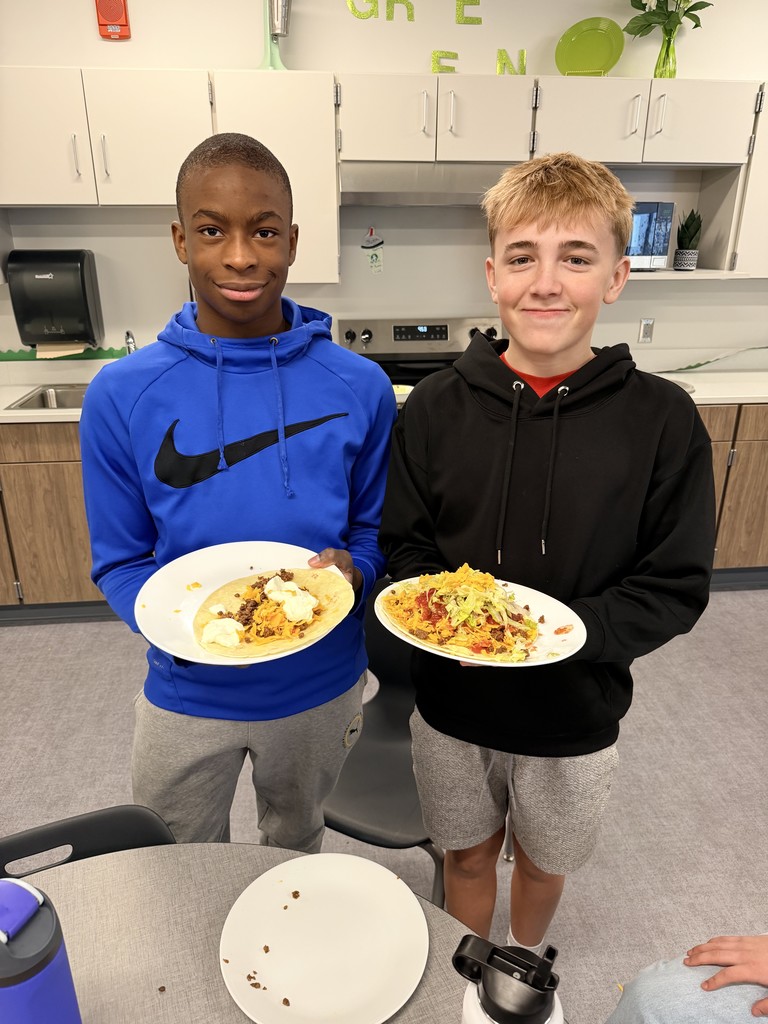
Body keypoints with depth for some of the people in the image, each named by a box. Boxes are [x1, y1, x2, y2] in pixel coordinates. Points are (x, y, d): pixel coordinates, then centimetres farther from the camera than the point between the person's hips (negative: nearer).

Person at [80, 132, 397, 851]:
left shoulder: (360, 387, -13)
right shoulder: (121, 397, -15)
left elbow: (376, 530, -4)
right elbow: (120, 562, -8)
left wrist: (349, 570, -26)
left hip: (321, 686, 1)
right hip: (186, 695, 0)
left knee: (296, 844, 32)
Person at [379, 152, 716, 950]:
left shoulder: (662, 420, -15)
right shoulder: (437, 406, -11)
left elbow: (676, 587, -10)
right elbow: (403, 546, -3)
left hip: (574, 717, 0)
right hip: (453, 705, 1)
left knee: (544, 861, 26)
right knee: (468, 854, 24)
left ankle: (523, 966, 60)